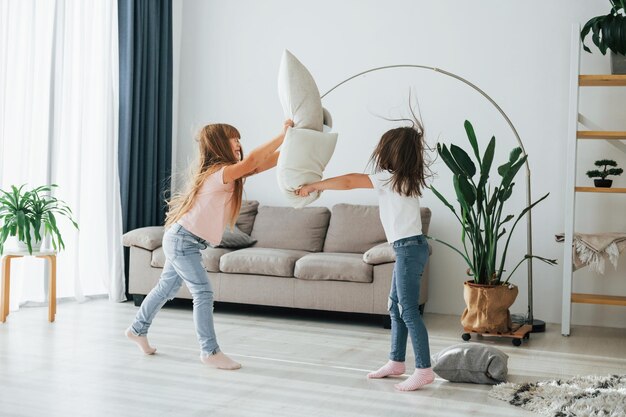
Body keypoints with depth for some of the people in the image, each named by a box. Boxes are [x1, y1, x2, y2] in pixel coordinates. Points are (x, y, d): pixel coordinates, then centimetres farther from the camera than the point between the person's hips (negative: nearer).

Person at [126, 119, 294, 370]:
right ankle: (210, 351, -4)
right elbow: (251, 161, -37)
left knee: (166, 288, 21)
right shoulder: (218, 173, -22)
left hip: (182, 241, 10)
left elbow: (266, 162, 3)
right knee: (203, 293, -9)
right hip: (182, 240, -10)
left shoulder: (230, 174, 6)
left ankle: (138, 330, 37)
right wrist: (283, 136, -34)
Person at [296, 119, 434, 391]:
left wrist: (313, 186, -7)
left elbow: (348, 182, -14)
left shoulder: (390, 179, -13)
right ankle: (396, 362, 22)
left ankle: (424, 370, -4)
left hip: (409, 248, -10)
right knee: (395, 306, 15)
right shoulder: (407, 178, 11)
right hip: (408, 248, 10)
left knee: (408, 310, -7)